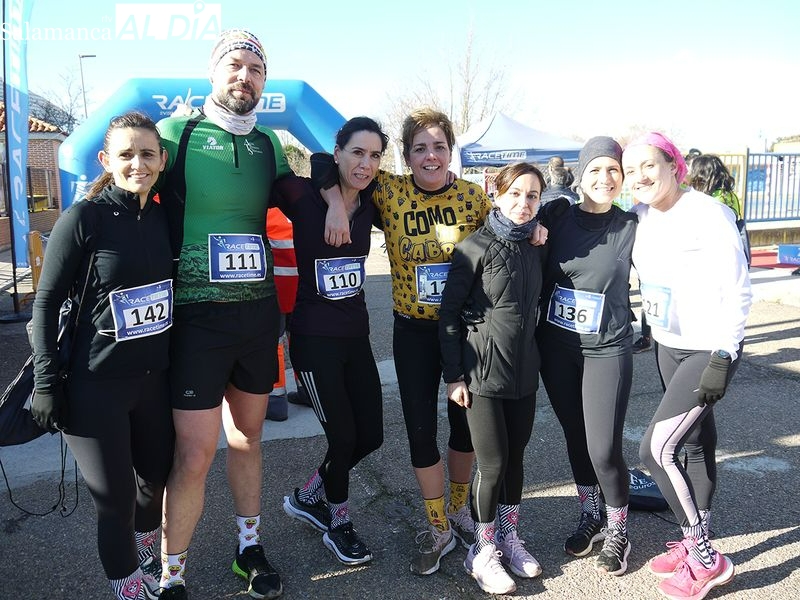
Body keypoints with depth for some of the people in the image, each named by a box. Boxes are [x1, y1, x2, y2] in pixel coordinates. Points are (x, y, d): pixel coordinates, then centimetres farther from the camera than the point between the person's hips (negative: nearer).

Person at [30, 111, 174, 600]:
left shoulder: (163, 217, 2)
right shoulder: (84, 218, -14)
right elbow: (46, 302, -9)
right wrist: (46, 382, -10)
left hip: (155, 377, 6)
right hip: (96, 385, -5)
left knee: (156, 478, 19)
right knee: (116, 499, 3)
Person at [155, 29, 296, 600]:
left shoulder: (269, 143, 9)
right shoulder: (176, 133, -4)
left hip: (259, 311, 5)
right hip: (197, 315, -4)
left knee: (247, 437, 17)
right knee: (194, 457, -3)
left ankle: (250, 548, 36)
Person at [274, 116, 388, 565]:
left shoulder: (370, 203, 3)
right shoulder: (303, 196, -11)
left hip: (357, 333, 6)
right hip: (314, 337, -6)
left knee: (370, 435, 9)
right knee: (343, 437, 1)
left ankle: (307, 498, 34)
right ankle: (338, 523, 29)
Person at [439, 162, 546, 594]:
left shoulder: (536, 248, 6)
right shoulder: (475, 247, -10)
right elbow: (449, 312, -9)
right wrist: (453, 375, -10)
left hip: (524, 369, 5)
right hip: (483, 369, -5)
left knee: (515, 457, 14)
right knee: (492, 463, -1)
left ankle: (508, 538, 33)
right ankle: (483, 551, 19)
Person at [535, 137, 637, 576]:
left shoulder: (631, 227, -5)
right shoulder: (556, 216, -2)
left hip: (607, 350, -2)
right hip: (556, 347, 2)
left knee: (604, 448, -3)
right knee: (575, 437, 15)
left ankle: (617, 531, 23)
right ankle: (591, 516, 37)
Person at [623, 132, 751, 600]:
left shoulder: (709, 215, -19)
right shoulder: (643, 215, 1)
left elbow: (737, 292, -18)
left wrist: (723, 358, -20)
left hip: (710, 349, -7)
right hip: (668, 345, 7)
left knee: (656, 448, -11)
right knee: (695, 444, 16)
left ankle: (706, 560, 6)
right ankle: (697, 543, 30)